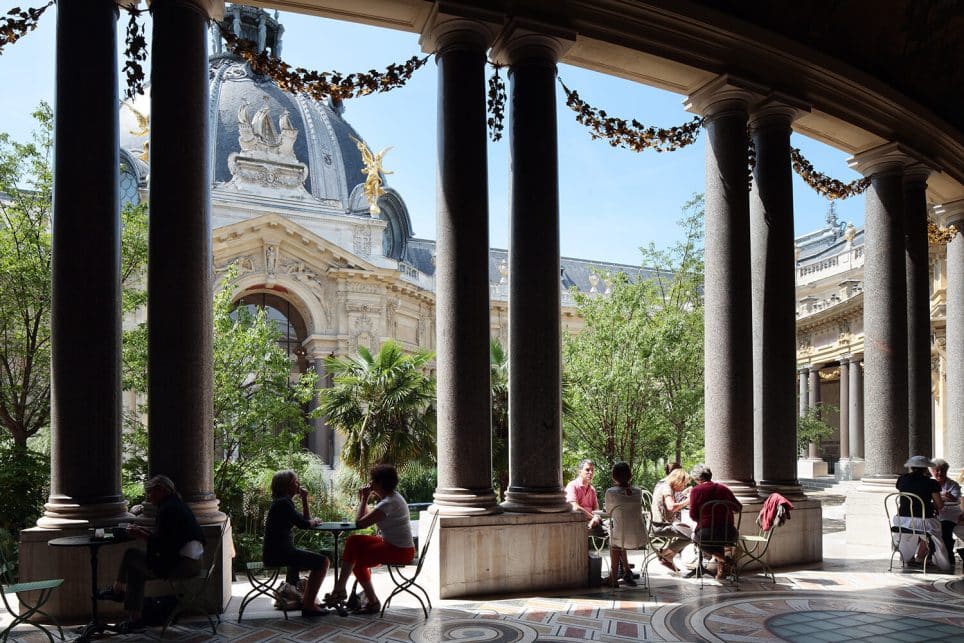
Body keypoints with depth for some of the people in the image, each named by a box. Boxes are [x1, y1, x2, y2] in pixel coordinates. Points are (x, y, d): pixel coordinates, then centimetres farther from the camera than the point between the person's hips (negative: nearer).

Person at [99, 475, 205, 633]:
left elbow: (162, 544, -17)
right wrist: (145, 532, 13)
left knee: (131, 555, 1)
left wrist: (142, 535, -6)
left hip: (182, 564, -10)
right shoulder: (176, 504, 16)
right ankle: (134, 620, 19)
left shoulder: (167, 509, -14)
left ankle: (116, 590, 25)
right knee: (135, 571, 16)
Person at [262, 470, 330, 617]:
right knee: (323, 562, -9)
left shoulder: (282, 501, 16)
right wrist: (314, 521, 2)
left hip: (277, 551, 10)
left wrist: (304, 499, 7)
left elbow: (305, 519, 17)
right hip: (279, 553, -10)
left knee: (318, 560, 24)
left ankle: (306, 599, 27)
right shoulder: (283, 503, -15)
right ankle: (308, 605, -5)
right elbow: (303, 524, -18)